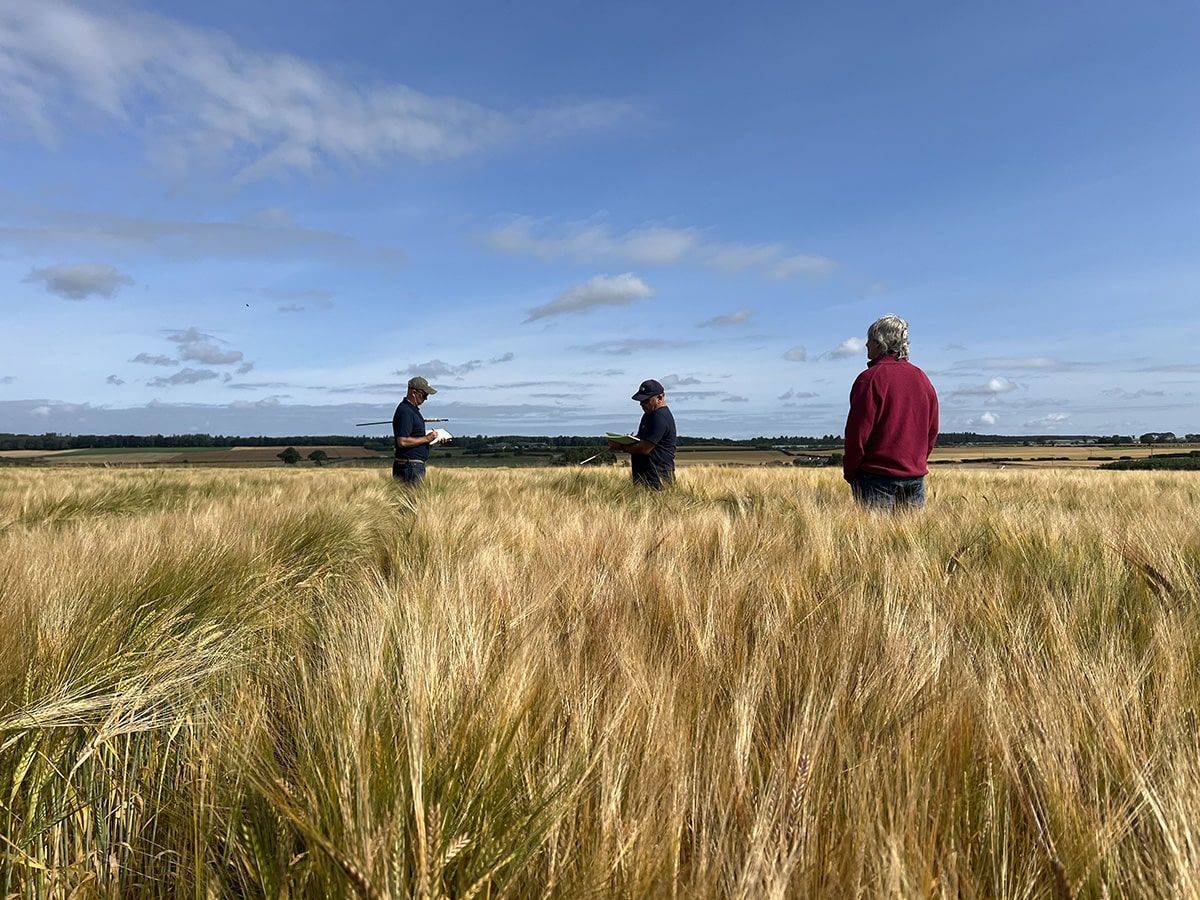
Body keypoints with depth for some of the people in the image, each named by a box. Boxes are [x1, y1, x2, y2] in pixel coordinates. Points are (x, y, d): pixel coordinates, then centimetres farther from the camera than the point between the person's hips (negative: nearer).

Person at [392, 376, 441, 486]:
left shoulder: (413, 409, 16)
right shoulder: (405, 412, -16)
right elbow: (402, 441, -24)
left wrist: (430, 436, 12)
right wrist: (426, 438, -16)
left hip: (416, 465, 10)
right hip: (410, 467, -10)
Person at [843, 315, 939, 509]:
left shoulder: (870, 378, -11)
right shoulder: (921, 378, 11)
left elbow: (858, 432, -12)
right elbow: (932, 430, 15)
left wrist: (849, 472, -2)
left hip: (877, 477, -6)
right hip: (915, 477, 7)